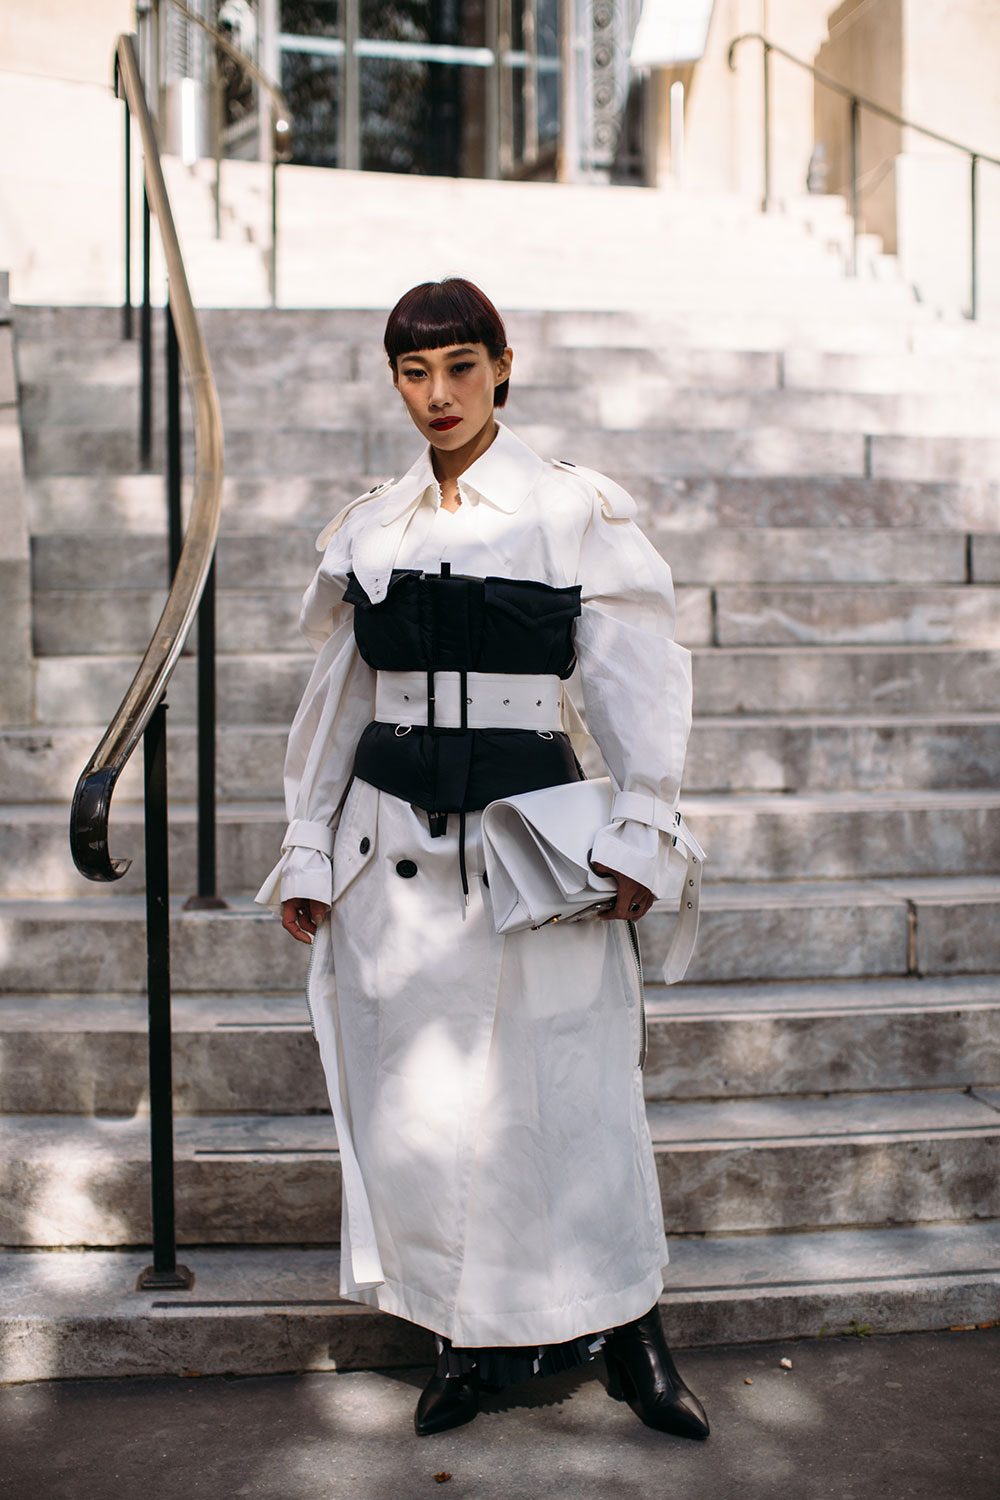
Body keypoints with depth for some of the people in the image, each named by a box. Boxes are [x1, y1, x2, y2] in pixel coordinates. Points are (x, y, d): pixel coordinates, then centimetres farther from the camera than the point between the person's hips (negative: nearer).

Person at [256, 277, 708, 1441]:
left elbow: (638, 684, -2)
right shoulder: (368, 530, 10)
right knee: (419, 1094, 7)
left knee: (564, 1088, 1)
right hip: (396, 843, 4)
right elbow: (334, 700, 14)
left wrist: (638, 836, -10)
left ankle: (628, 1335, 21)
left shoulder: (576, 512, 0)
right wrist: (307, 850, 11)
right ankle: (470, 1338, 25)